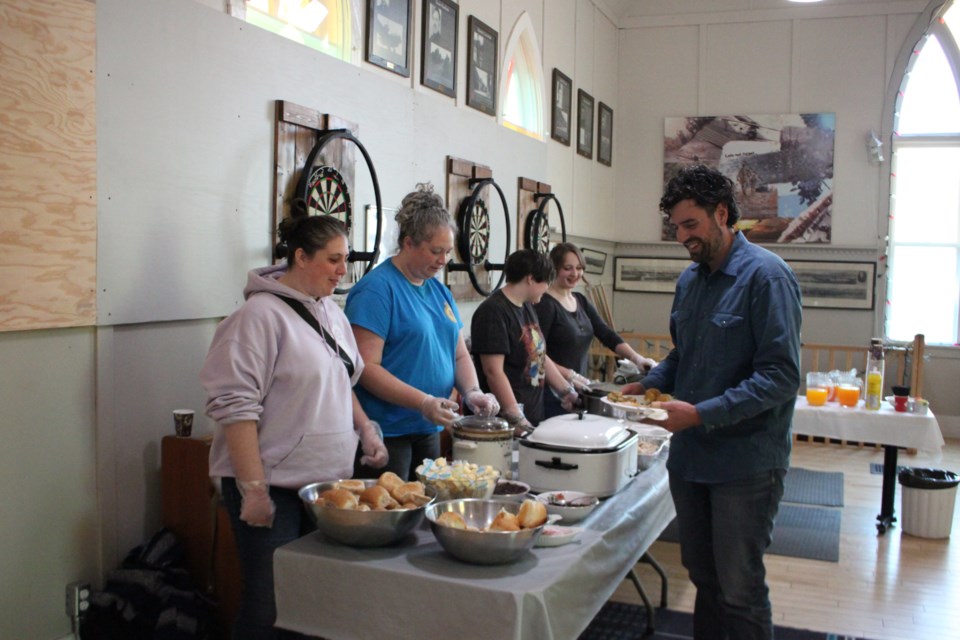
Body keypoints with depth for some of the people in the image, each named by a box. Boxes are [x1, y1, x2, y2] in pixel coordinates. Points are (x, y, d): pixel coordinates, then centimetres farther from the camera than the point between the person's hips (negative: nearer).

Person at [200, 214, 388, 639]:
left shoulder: (331, 312, 11)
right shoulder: (261, 314, -14)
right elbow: (235, 405, -18)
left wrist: (366, 430, 10)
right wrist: (253, 489, -20)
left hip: (326, 480, 7)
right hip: (272, 488, -7)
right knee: (269, 604, 1)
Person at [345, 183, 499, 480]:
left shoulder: (440, 291, 12)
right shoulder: (377, 288, -13)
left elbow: (460, 354, 15)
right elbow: (366, 367, -19)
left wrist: (472, 392, -5)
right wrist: (423, 402, -25)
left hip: (429, 430, 8)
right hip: (386, 433, -8)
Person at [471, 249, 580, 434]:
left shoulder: (527, 307, 13)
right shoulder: (493, 311, -16)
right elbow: (493, 371, -22)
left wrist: (568, 393, 17)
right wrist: (516, 419, -24)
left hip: (533, 414, 9)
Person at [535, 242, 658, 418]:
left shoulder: (581, 301, 11)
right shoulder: (545, 304, -12)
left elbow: (607, 335, 5)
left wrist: (637, 358, -7)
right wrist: (568, 374, -24)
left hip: (578, 391, 7)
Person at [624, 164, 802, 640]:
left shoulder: (765, 275, -14)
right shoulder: (690, 279, 10)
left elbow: (781, 375, -21)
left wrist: (702, 414, -25)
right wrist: (648, 385, 4)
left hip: (746, 462, -7)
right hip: (690, 455, 7)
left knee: (740, 589, 5)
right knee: (703, 577, 19)